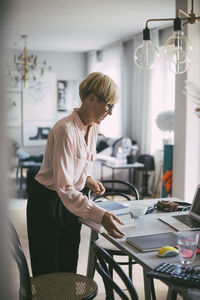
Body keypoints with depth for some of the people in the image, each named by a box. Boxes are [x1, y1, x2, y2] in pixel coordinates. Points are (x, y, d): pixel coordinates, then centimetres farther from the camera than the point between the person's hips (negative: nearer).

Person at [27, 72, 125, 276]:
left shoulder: (93, 127, 0)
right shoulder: (65, 130, -27)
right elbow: (64, 187, -32)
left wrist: (88, 179, -2)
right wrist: (101, 215, -38)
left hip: (71, 202, 8)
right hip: (47, 202, -7)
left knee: (69, 270, 14)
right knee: (48, 275, 6)